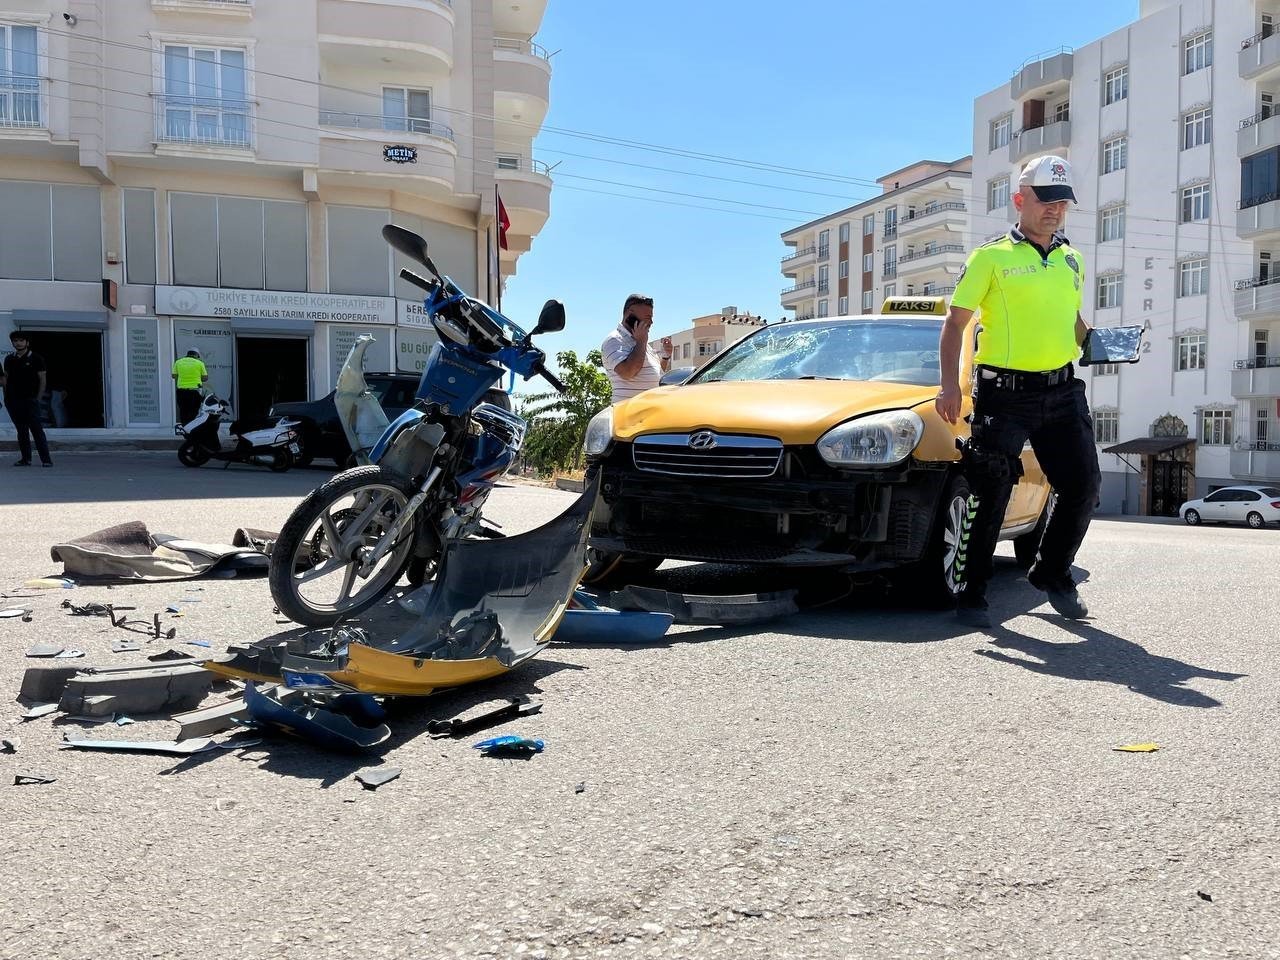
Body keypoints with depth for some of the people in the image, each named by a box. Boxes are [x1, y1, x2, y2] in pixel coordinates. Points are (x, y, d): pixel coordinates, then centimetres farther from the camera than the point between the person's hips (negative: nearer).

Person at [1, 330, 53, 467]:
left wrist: (38, 398, -5)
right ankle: (25, 458, 11)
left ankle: (46, 459, -9)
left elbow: (42, 380, 0)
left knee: (36, 429, -8)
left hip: (30, 399, -4)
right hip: (13, 400, 4)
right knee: (21, 430, 7)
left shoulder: (36, 359, 0)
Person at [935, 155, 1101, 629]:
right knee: (990, 498, -5)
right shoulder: (991, 257, -1)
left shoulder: (1071, 260, 16)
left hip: (1062, 390, 6)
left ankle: (1051, 573, 25)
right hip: (1004, 394, -5)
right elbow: (955, 322, -4)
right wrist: (949, 384, -15)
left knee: (1083, 486, 4)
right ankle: (970, 594, 7)